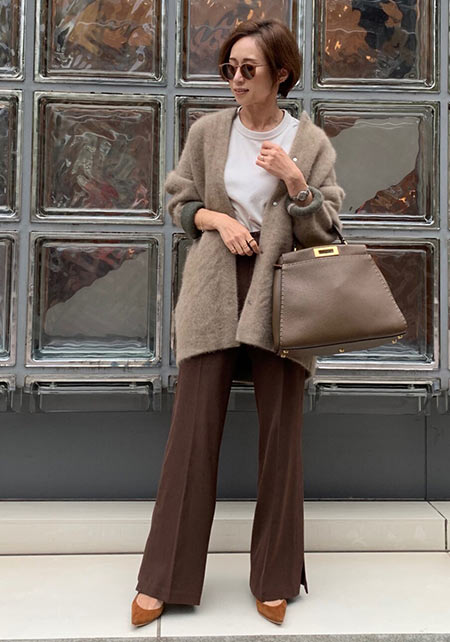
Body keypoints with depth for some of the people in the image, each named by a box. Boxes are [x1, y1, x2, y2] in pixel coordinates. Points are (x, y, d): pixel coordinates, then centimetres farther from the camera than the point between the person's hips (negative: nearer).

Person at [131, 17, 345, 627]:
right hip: (213, 291, 1)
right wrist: (218, 219, -6)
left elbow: (325, 230, 4)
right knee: (193, 428, 0)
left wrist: (295, 182, -13)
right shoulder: (208, 130, 9)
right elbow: (180, 202, 14)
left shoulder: (311, 142, 6)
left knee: (280, 431, 4)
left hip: (280, 295, 0)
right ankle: (163, 579, 13)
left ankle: (274, 580, 22)